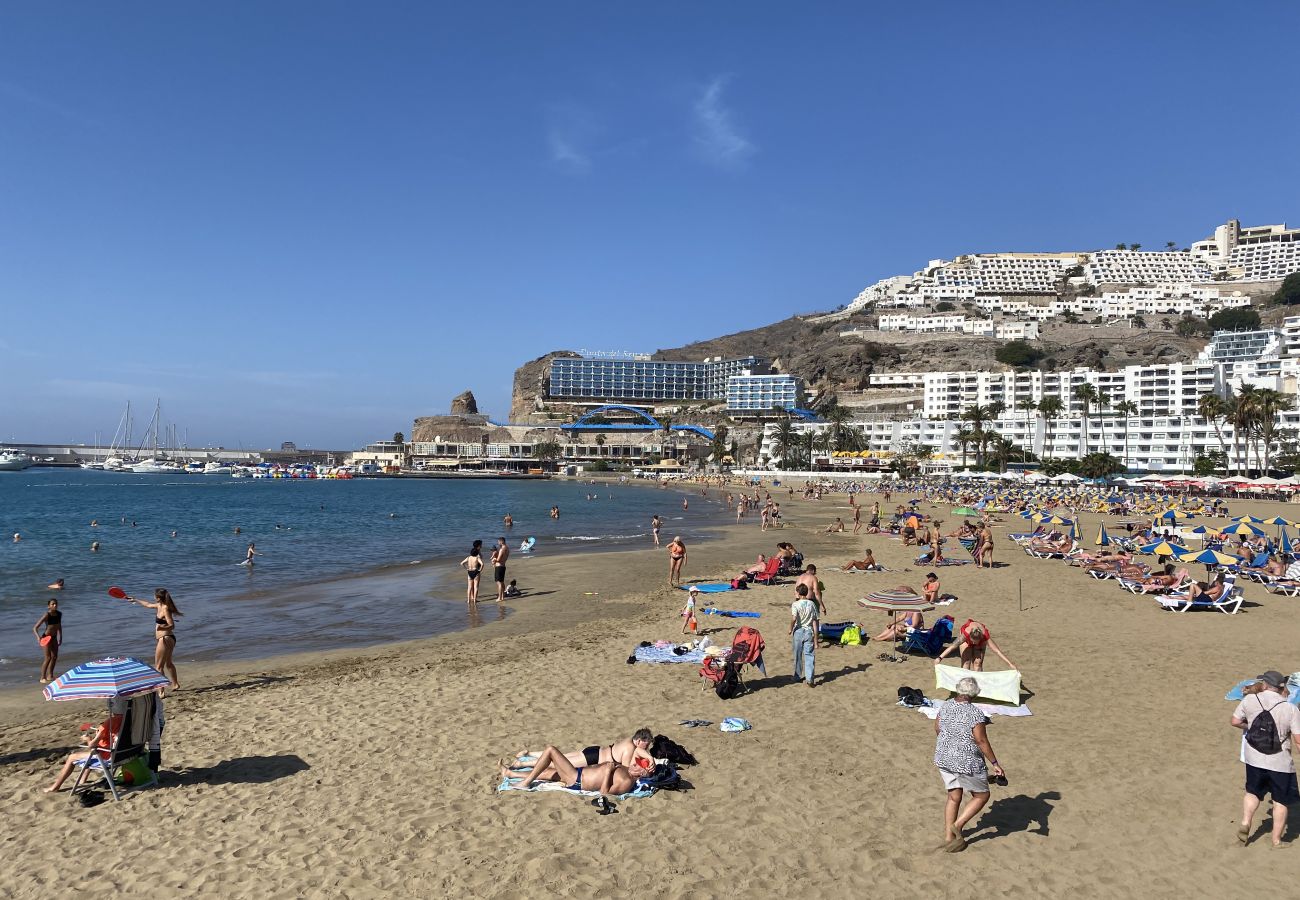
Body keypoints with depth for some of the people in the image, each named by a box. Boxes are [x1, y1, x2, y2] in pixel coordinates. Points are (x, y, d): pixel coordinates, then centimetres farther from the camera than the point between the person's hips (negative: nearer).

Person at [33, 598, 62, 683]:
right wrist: (38, 637, -36)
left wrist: (60, 637, 20)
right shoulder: (46, 615, -21)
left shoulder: (59, 614, -2)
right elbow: (35, 628, -21)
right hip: (46, 638, -7)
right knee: (48, 658, -11)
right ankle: (42, 678, -3)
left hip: (54, 638, 7)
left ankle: (50, 675, 27)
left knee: (54, 657, 14)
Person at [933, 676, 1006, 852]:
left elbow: (937, 729, 10)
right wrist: (994, 763, -12)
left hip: (944, 759, 6)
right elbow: (981, 741, -21)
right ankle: (957, 825, 6)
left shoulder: (945, 706, -2)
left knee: (953, 797, 17)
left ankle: (948, 837, 19)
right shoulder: (975, 714, -21)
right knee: (981, 796, 15)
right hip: (967, 763, -6)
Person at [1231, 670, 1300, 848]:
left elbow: (1235, 721, 1)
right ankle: (1276, 840, 21)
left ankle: (1245, 824, 7)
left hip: (1254, 758, 2)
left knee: (1253, 792, 22)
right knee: (1280, 801, 14)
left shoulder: (1249, 700, -7)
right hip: (1280, 763, -2)